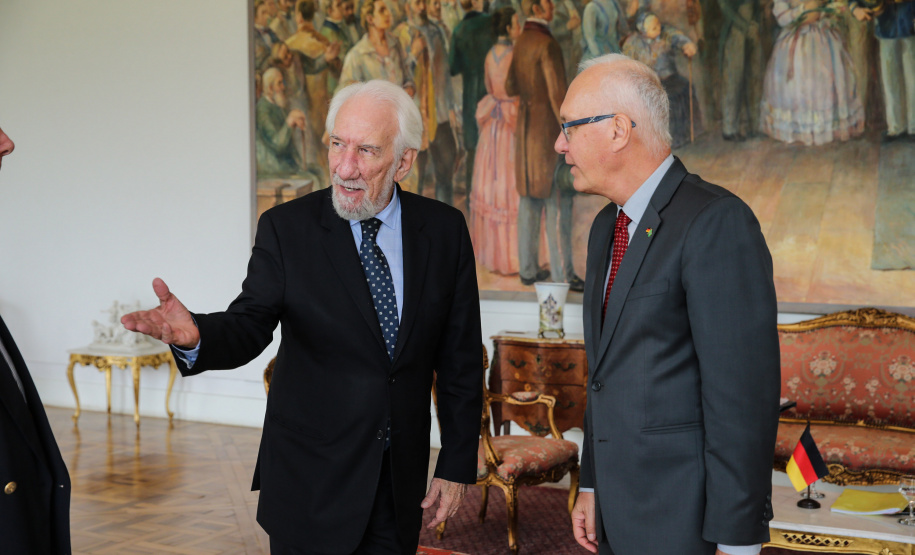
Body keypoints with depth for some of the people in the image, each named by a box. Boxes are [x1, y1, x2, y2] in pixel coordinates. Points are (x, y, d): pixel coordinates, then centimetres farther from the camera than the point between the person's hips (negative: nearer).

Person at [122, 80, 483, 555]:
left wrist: (457, 464, 3)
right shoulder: (287, 227, -7)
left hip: (401, 479, 2)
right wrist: (195, 335, -37)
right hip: (310, 478, -2)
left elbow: (460, 359, 2)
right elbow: (250, 326, -14)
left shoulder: (445, 229, -2)